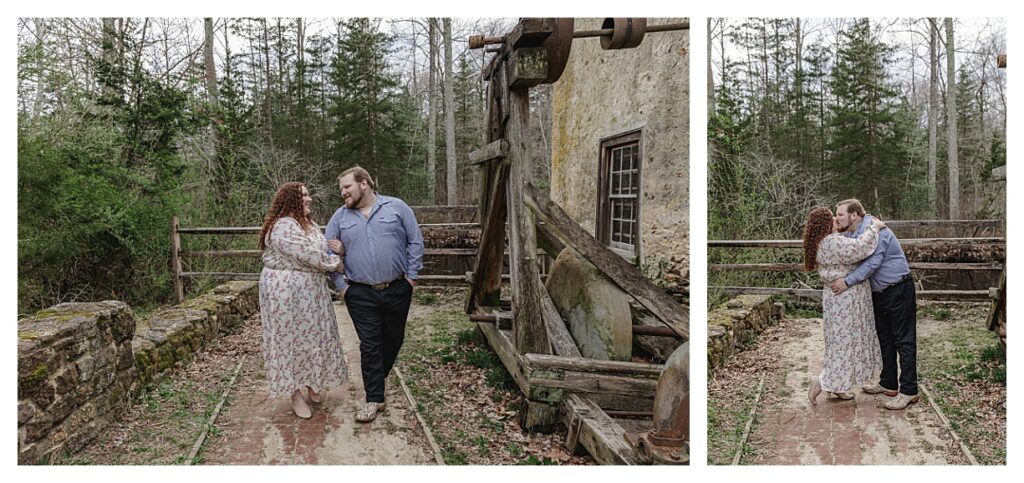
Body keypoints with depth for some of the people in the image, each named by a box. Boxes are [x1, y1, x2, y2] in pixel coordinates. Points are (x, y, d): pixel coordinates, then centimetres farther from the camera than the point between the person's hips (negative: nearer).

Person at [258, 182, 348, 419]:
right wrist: (336, 263, -10)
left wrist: (337, 250, -5)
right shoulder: (283, 226, -19)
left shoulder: (309, 224, 14)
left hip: (311, 290, 9)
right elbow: (310, 255, -23)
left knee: (313, 335, 14)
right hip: (286, 291, -9)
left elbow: (321, 250, 15)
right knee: (291, 338, 1)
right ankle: (295, 394, 12)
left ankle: (312, 385, 30)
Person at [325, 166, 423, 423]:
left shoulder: (396, 207, -1)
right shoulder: (340, 217, 5)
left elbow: (415, 241, 1)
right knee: (370, 345, 0)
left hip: (397, 290, 0)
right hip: (361, 294, 0)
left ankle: (377, 379, 35)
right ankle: (374, 399, 7)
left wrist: (412, 275, -4)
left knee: (393, 340, 12)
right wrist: (340, 285, 0)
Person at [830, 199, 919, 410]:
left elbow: (873, 262, -29)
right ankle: (888, 384, 27)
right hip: (879, 292, 10)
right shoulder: (851, 234, 7)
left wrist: (847, 282, -30)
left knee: (904, 341, -5)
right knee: (885, 338, 16)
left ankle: (908, 391, -1)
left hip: (898, 290, -10)